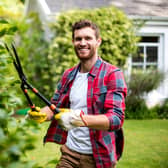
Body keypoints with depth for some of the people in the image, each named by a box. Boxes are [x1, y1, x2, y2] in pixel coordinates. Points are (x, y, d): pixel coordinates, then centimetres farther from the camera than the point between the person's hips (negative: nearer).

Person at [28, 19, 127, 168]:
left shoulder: (112, 74, -11)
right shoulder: (68, 75, 9)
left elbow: (116, 118, -21)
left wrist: (81, 119, -37)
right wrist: (42, 114, -10)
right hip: (69, 152, 5)